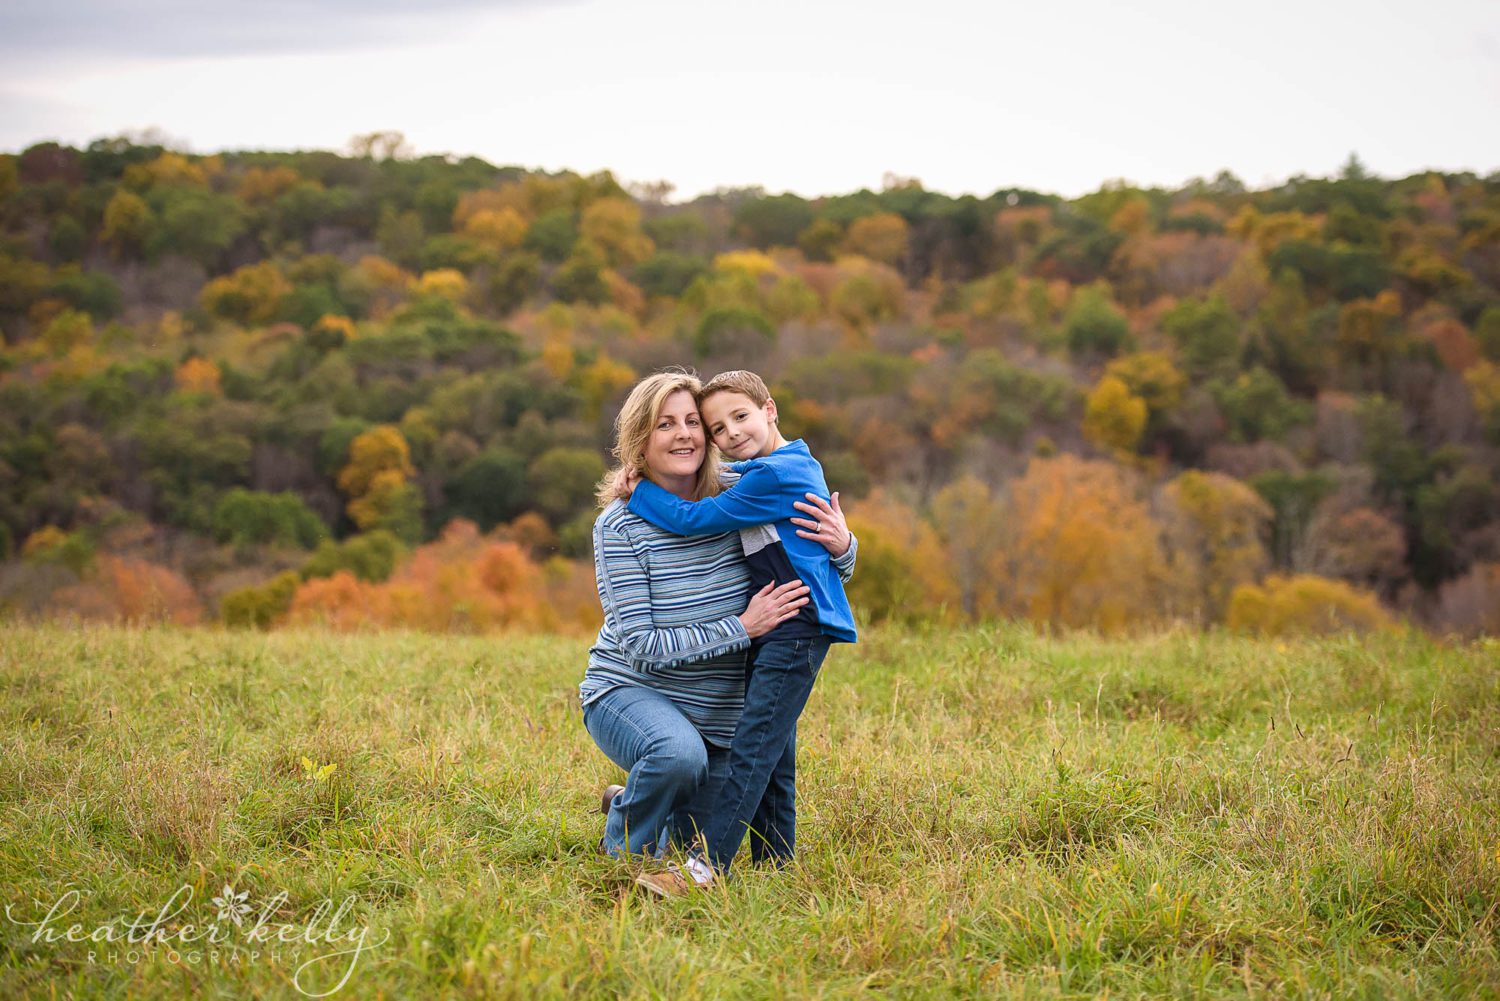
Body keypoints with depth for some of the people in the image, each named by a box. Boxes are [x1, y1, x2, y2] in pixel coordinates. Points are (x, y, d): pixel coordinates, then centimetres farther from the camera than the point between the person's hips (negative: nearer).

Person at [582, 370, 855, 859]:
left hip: (718, 711, 5)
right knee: (679, 754, -37)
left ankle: (627, 799, 41)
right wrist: (743, 627, -27)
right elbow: (642, 647, -22)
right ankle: (623, 848, -7)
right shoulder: (620, 526, -18)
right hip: (628, 691, -5)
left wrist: (841, 545, -22)